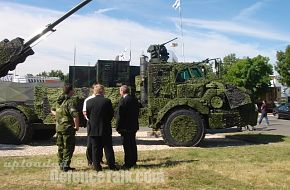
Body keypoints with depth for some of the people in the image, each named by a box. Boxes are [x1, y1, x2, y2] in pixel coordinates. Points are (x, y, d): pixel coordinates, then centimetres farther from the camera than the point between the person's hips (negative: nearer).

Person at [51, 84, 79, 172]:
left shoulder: (59, 101, 10)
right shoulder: (70, 102, -17)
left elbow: (52, 110, 27)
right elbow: (75, 115, -26)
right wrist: (77, 126, -15)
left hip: (58, 127, 8)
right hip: (67, 127, -8)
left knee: (61, 147, 16)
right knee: (68, 147, 1)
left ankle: (61, 164, 24)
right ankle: (66, 165, 0)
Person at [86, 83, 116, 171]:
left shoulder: (89, 102, -4)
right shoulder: (107, 101, -9)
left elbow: (88, 115, 4)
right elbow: (112, 114, -2)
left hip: (93, 129, 1)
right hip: (106, 129, -1)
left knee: (95, 148, 8)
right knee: (108, 148, 7)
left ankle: (97, 166, 11)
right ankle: (112, 166, 12)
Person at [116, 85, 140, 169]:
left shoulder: (123, 101, -16)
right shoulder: (134, 99, 8)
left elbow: (120, 115, -16)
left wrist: (118, 127, -9)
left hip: (125, 127, -8)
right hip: (134, 126, 8)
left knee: (127, 145, -2)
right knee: (133, 144, 16)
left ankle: (128, 164, 4)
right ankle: (133, 161, 26)